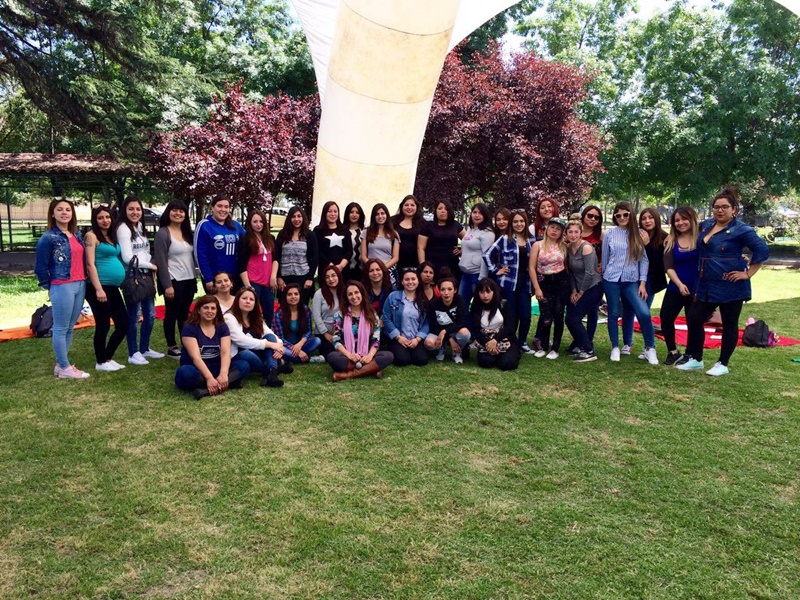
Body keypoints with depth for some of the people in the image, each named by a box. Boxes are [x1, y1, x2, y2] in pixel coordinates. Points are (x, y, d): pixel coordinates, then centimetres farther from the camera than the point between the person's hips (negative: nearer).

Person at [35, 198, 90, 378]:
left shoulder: (77, 236, 13)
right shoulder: (48, 238, -7)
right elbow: (41, 267, -5)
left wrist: (83, 281, 10)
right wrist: (50, 286, 2)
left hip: (80, 285, 7)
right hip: (62, 287, -7)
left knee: (70, 328, 12)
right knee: (61, 329, 0)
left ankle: (61, 364, 22)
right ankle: (64, 368, 7)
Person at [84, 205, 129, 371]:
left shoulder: (111, 236, 17)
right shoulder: (91, 236, -6)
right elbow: (90, 264, -13)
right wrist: (98, 289, -19)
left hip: (113, 287, 8)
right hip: (99, 287, -8)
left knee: (123, 324, 9)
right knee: (103, 325, 0)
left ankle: (108, 358, 23)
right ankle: (101, 362, 13)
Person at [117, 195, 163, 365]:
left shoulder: (140, 226, 14)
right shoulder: (123, 228, -10)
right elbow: (127, 258, -17)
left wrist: (151, 270, -1)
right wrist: (150, 265, -7)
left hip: (146, 276, 8)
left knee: (150, 314, 12)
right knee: (134, 316, -2)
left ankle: (144, 349, 25)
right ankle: (133, 353, 9)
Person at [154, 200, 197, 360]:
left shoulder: (187, 232, 12)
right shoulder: (163, 233, -8)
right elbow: (161, 261, -13)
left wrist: (195, 279, 10)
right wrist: (167, 285, -18)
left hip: (189, 280, 6)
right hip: (173, 281, -6)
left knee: (185, 314, 12)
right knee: (172, 314, 3)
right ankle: (172, 348, 12)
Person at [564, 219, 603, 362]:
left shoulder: (586, 248, -18)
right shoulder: (569, 248, 4)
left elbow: (590, 273, -22)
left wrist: (580, 293, -14)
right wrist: (573, 291, -1)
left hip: (593, 287, -7)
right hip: (579, 289, 7)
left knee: (574, 319, -12)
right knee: (570, 320, 4)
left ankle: (589, 352, -1)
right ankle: (581, 346, 25)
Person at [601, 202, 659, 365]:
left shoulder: (638, 234, 3)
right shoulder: (609, 234, 1)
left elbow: (643, 259, 4)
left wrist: (643, 282, -2)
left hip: (632, 281, 0)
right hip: (612, 279, 0)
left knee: (644, 313, -12)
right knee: (614, 314, 7)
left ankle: (650, 348, 5)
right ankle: (615, 348, 22)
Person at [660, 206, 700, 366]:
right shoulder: (671, 241, 3)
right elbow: (668, 267, -4)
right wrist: (679, 284, -15)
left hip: (696, 290, -3)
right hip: (675, 289, 3)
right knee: (665, 318, -1)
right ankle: (673, 352, 17)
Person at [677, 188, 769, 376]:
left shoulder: (741, 230, -13)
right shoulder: (705, 225, 7)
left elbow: (762, 250, -16)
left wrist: (748, 274, -15)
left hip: (730, 286, -7)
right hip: (706, 285, 7)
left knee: (729, 324, 6)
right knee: (694, 319, 5)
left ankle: (722, 364, 17)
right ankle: (695, 359, 19)